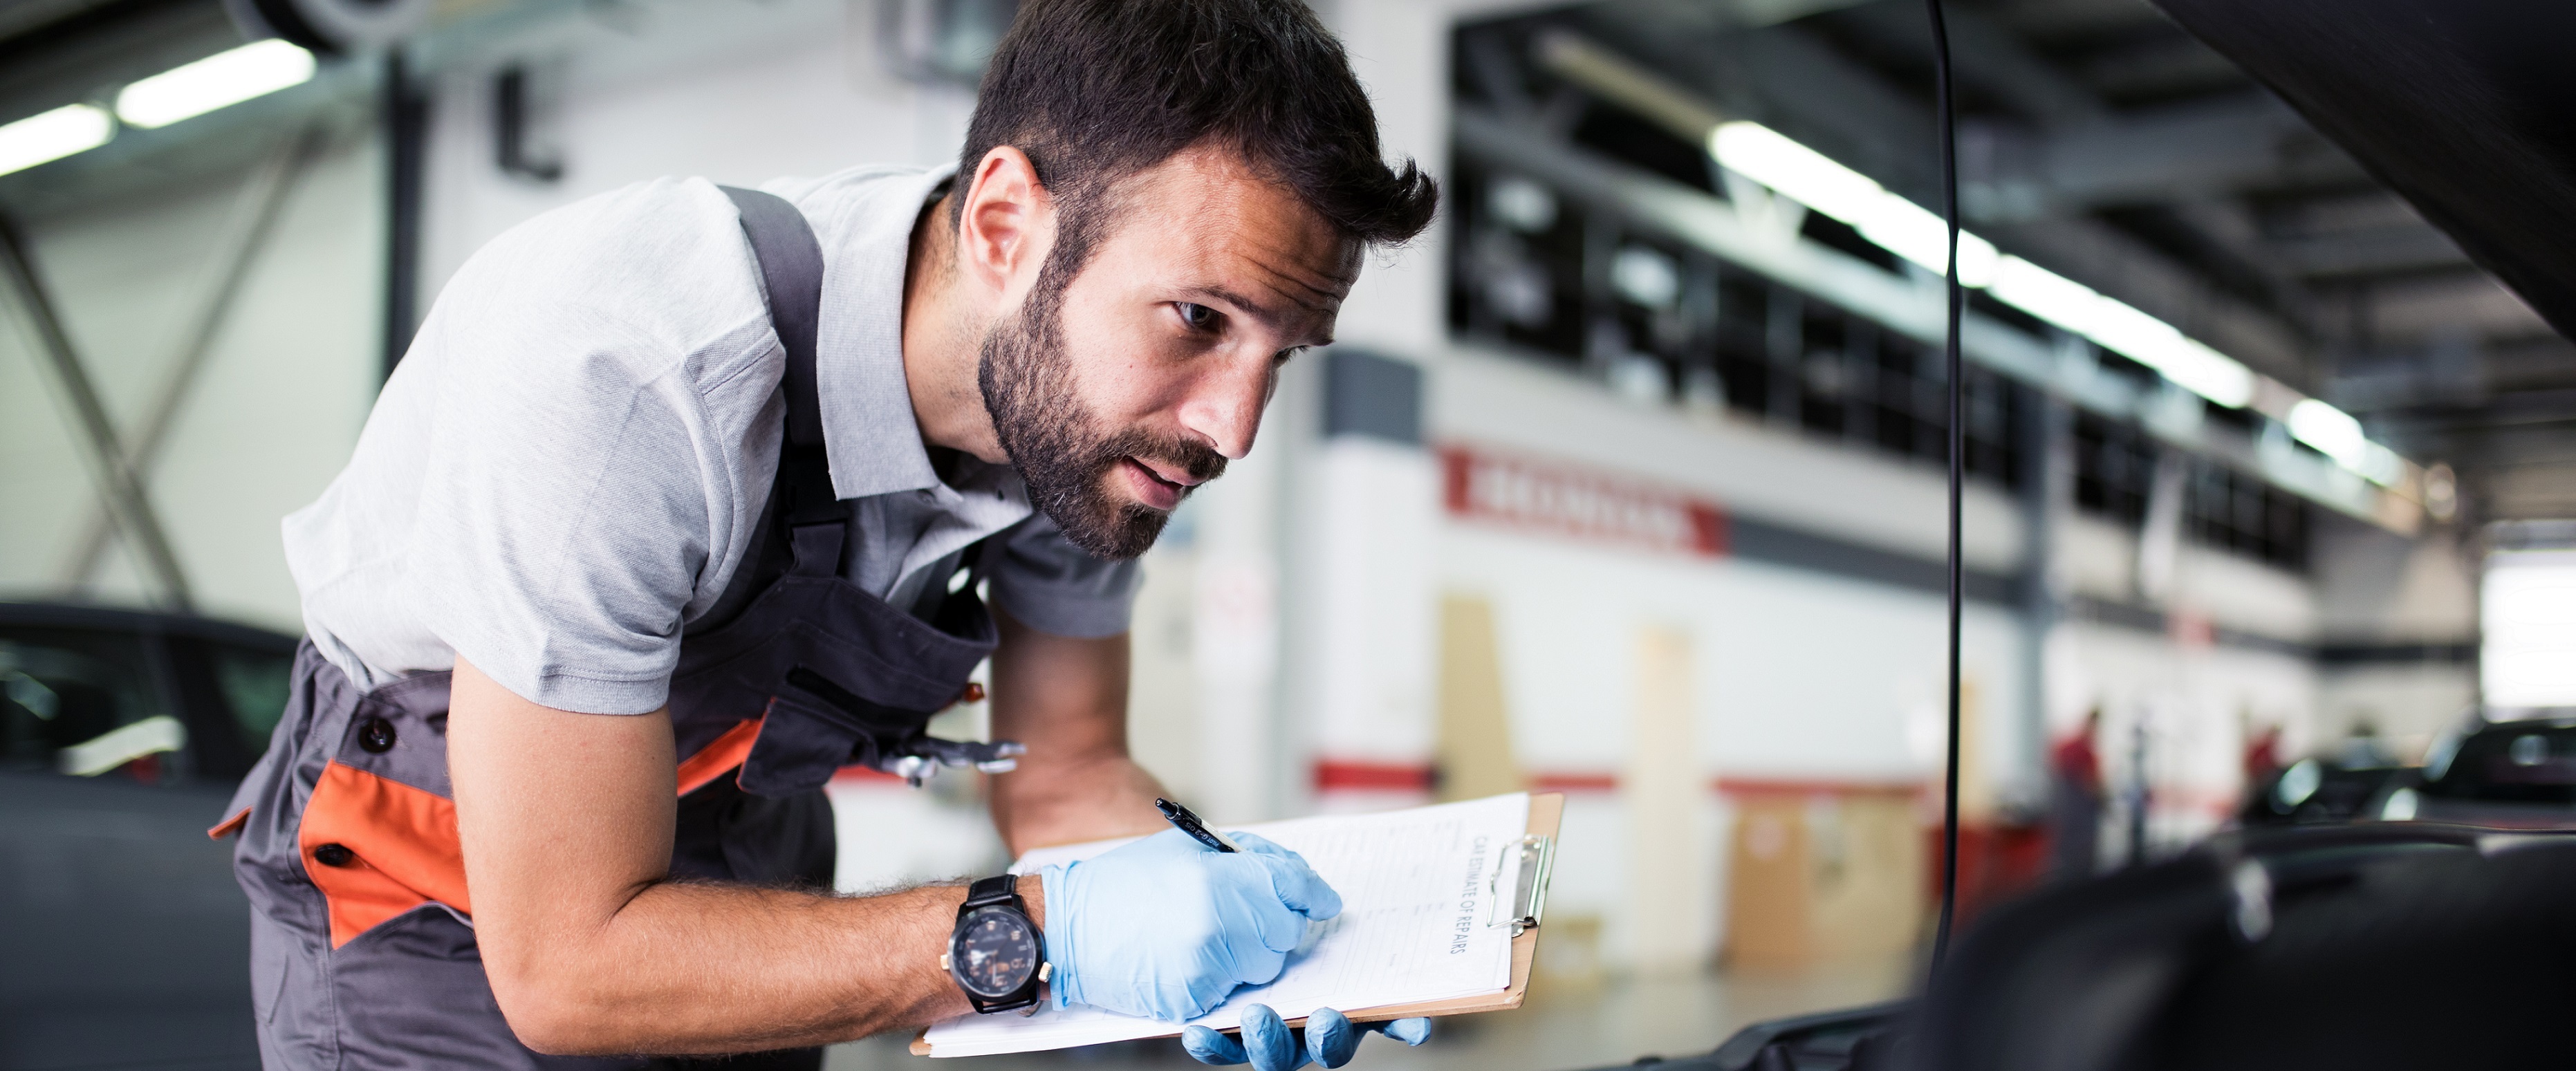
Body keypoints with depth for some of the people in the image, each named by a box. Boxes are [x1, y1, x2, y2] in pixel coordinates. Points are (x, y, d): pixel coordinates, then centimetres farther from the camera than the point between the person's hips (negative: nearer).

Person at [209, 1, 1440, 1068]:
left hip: (739, 877, 5)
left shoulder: (1085, 401, -17)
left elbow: (1065, 774, -5)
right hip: (443, 918, -4)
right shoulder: (619, 374, -36)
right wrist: (1038, 931, -37)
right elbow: (565, 965, -32)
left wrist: (1195, 893, -25)